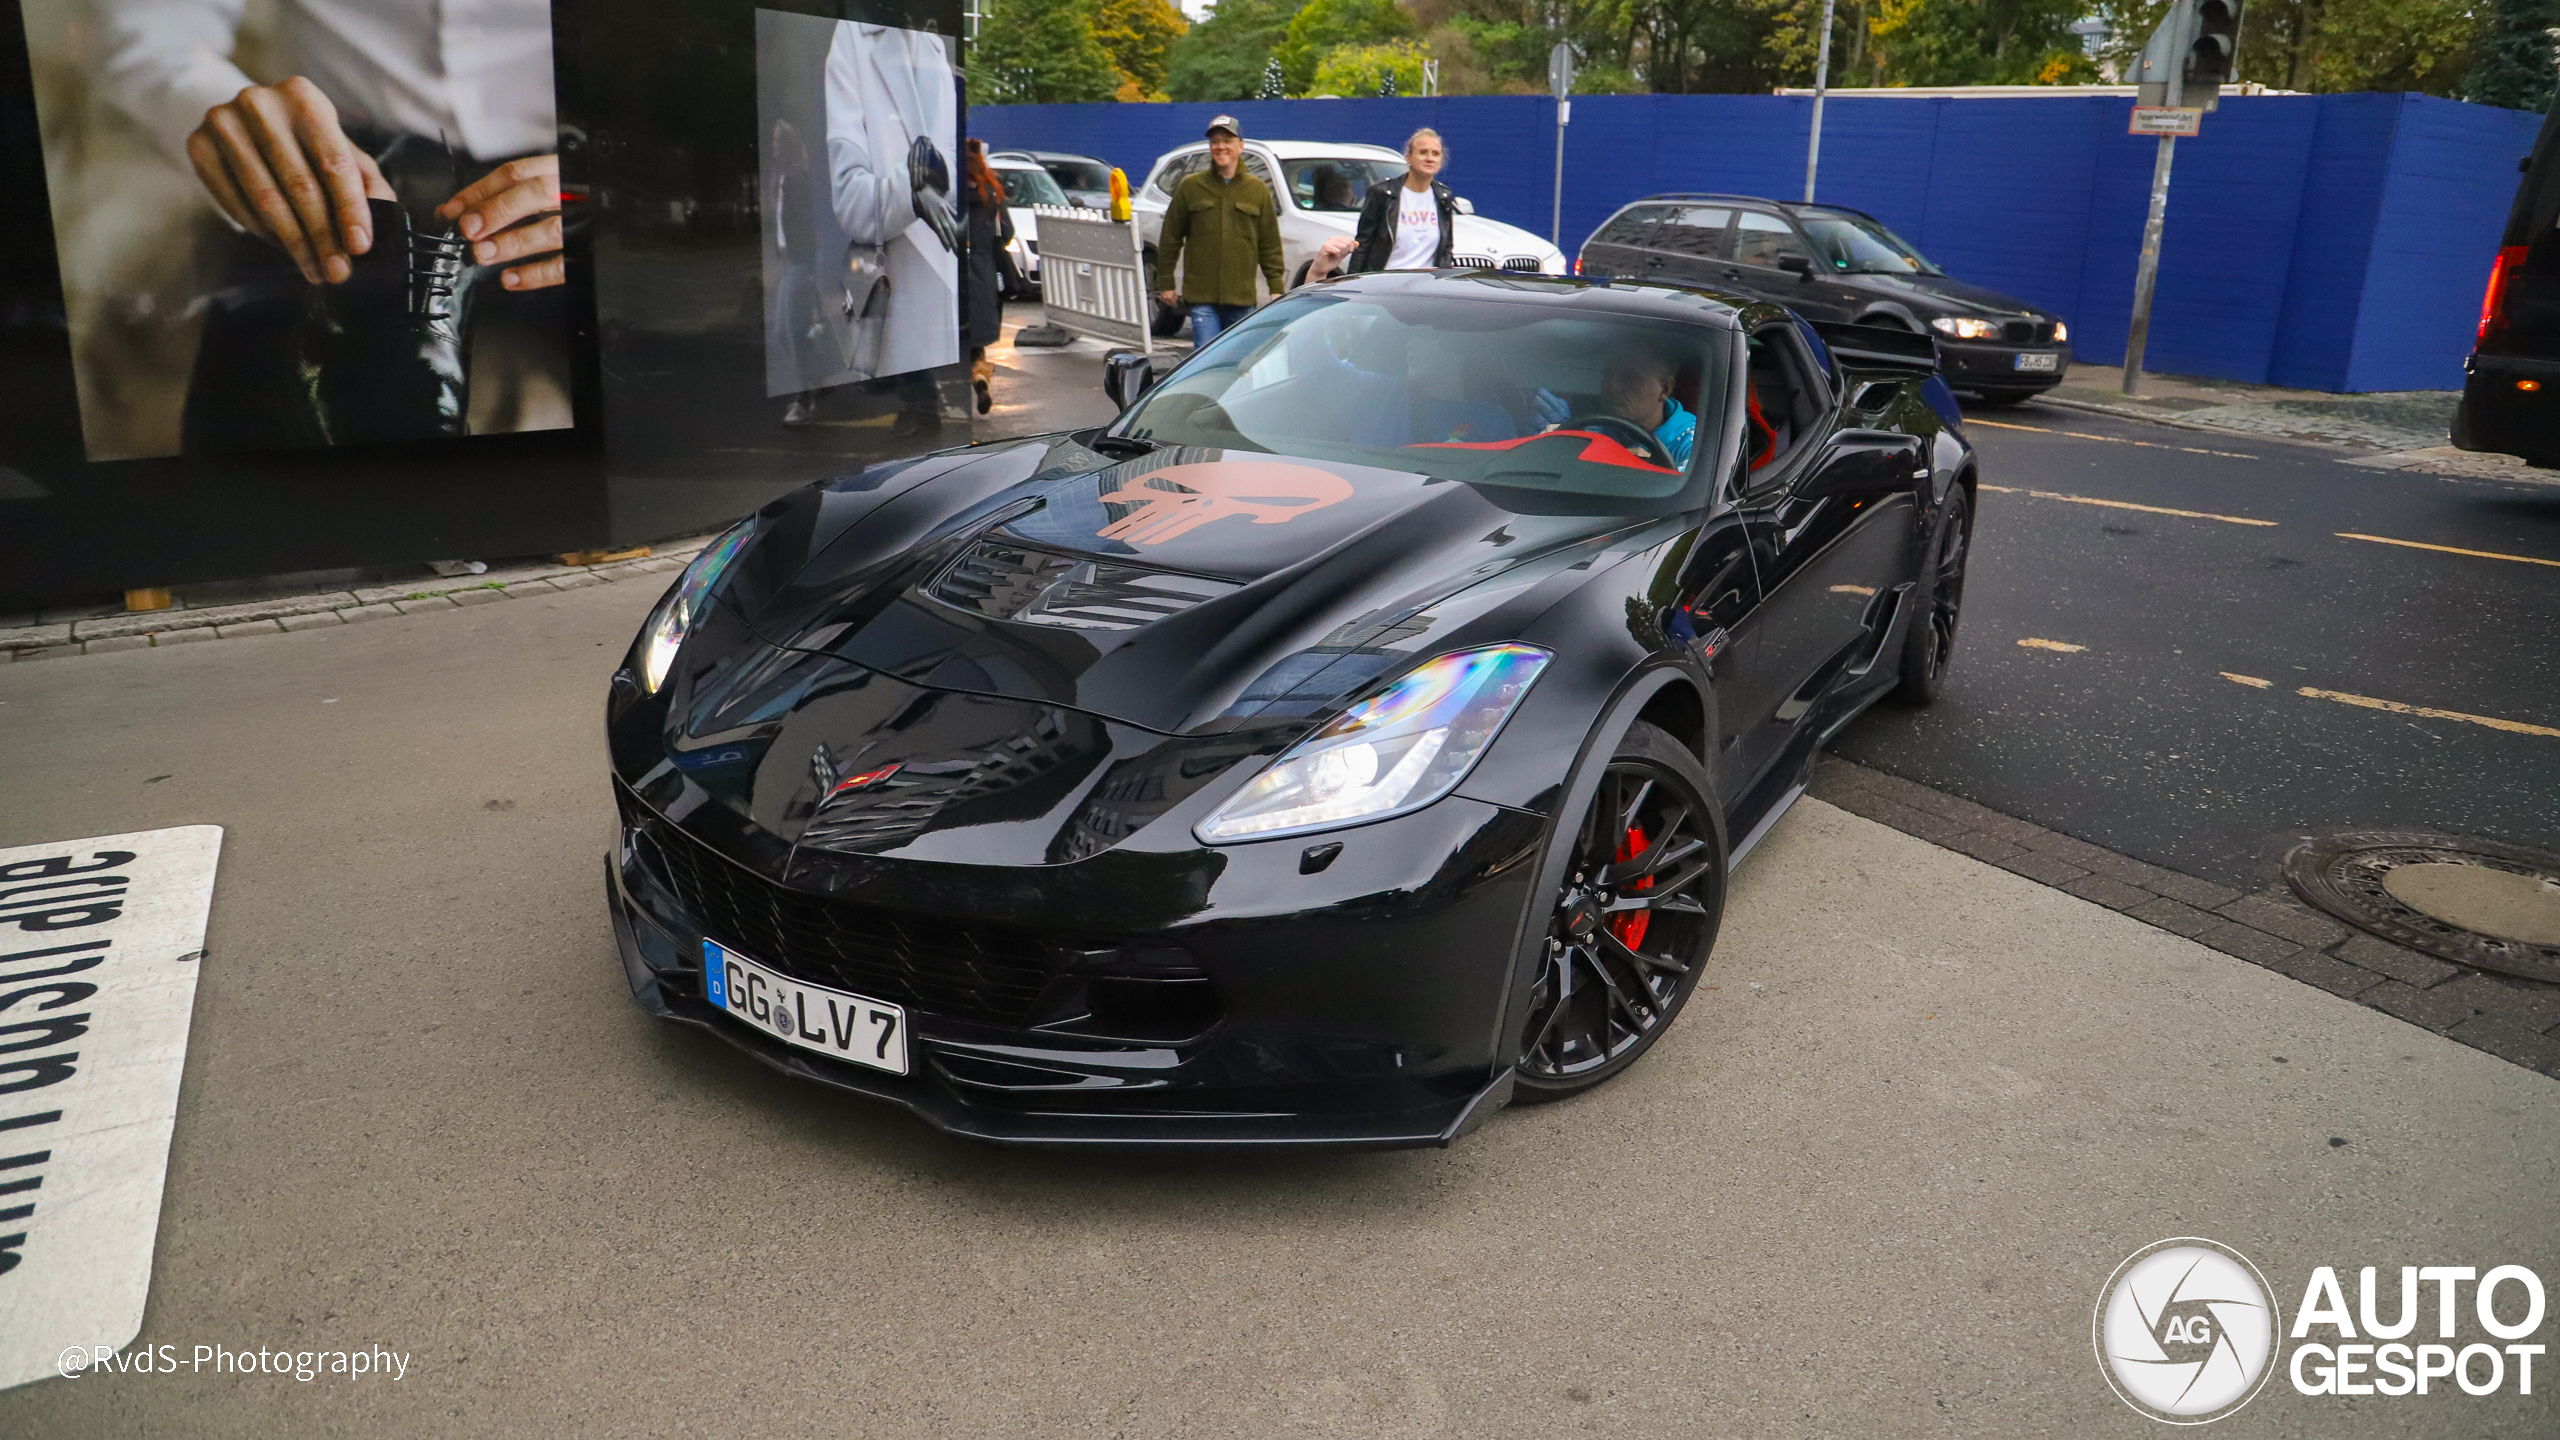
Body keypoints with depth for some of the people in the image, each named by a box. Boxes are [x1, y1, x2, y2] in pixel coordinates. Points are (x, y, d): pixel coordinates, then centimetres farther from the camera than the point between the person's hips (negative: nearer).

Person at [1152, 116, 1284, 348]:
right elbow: (1170, 237, 8)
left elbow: (1270, 244, 8)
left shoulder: (1258, 190, 7)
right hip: (1201, 296, -1)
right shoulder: (1191, 187, 5)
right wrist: (1165, 282, 6)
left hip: (1241, 296, 2)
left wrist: (1276, 288, 3)